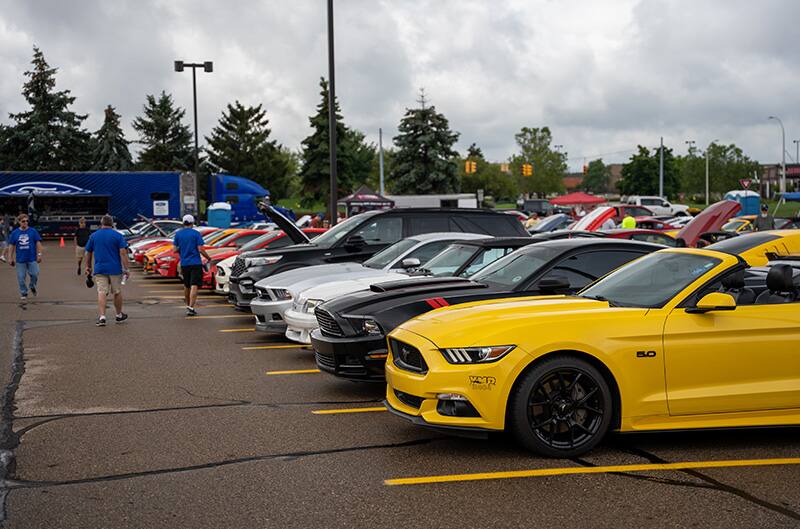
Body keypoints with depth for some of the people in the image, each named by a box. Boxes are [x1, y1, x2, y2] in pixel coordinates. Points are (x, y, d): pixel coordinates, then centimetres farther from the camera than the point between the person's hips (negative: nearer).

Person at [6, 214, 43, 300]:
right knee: (21, 277, 4)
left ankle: (32, 286, 26)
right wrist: (10, 258, 4)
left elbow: (38, 243, 2)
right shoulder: (14, 233, 3)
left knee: (35, 274, -4)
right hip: (20, 259, 1)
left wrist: (39, 254, -4)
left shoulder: (33, 231, -1)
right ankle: (23, 293, 18)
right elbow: (11, 246, 7)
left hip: (32, 258, -1)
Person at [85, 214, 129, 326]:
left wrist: (88, 267, 21)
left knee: (101, 293, -3)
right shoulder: (118, 235, -2)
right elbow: (123, 253, -10)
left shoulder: (94, 235, 6)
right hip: (115, 269, -1)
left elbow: (88, 253, 11)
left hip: (99, 269, 1)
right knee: (117, 292, 13)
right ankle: (119, 315, 26)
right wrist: (125, 268, -8)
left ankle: (102, 317, -17)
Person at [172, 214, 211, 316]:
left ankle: (188, 305, 31)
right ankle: (191, 308, -17)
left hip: (184, 263, 4)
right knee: (194, 286, -8)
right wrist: (208, 258, 4)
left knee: (186, 286, 19)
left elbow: (175, 249, 4)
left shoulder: (178, 234, 4)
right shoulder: (196, 233, -7)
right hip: (195, 263, -4)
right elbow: (200, 249, -11)